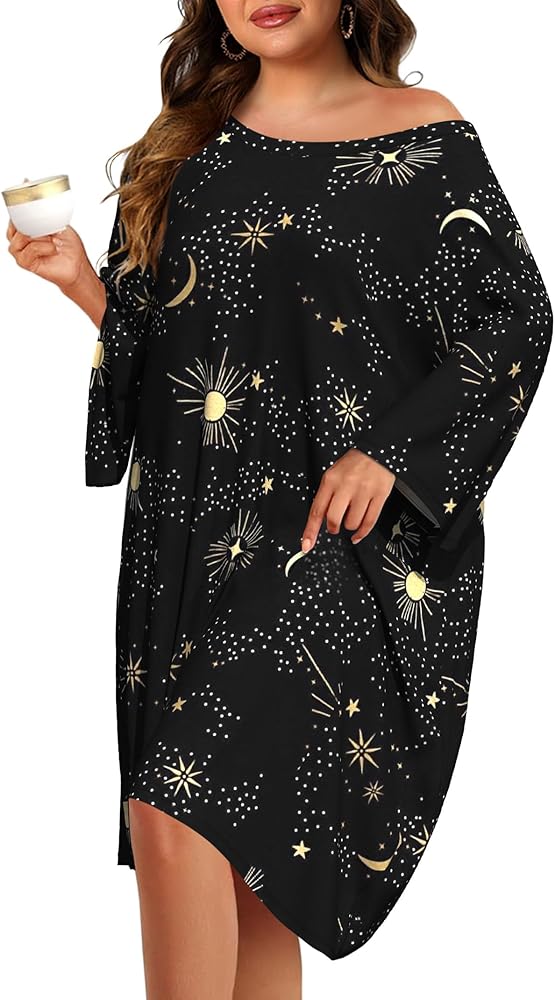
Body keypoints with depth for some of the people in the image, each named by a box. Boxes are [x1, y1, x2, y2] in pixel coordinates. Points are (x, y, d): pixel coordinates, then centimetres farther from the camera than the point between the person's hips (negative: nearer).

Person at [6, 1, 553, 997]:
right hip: (189, 529, 5)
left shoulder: (421, 136, 1)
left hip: (338, 529, -5)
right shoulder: (188, 143, 15)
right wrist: (84, 281, -1)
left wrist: (390, 450, -11)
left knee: (174, 805, -18)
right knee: (240, 843, 7)